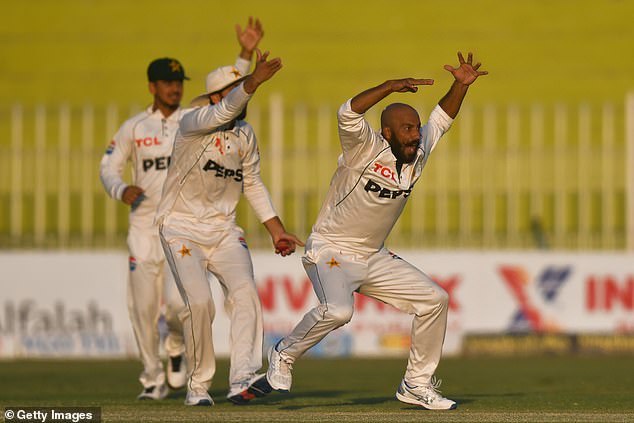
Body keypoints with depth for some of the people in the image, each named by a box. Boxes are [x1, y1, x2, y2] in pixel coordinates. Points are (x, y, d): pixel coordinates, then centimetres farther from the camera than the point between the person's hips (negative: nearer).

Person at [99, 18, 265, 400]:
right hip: (144, 227, 2)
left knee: (178, 300, -18)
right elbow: (108, 168, 8)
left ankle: (177, 344, 17)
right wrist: (122, 189, -14)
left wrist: (246, 55, -23)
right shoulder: (133, 128, 7)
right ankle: (153, 379, 21)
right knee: (143, 307, 3)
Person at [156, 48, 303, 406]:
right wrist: (254, 82, -50)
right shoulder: (194, 123, -14)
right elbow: (225, 112, -35)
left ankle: (242, 379, -27)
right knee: (199, 302, -18)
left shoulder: (246, 135, 6)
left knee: (245, 291, -18)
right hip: (182, 228, -5)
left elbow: (253, 184, 16)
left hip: (224, 229, 5)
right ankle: (199, 385, 0)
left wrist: (276, 229, 10)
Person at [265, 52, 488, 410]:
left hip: (374, 259, 8)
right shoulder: (365, 149, -19)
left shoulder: (417, 154, 1)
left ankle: (417, 384, 14)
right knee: (337, 311, -33)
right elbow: (349, 113, -38)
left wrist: (461, 85, -6)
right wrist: (391, 87, -44)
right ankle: (284, 355, -5)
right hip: (330, 252, -8)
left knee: (435, 300, 2)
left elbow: (442, 118, 11)